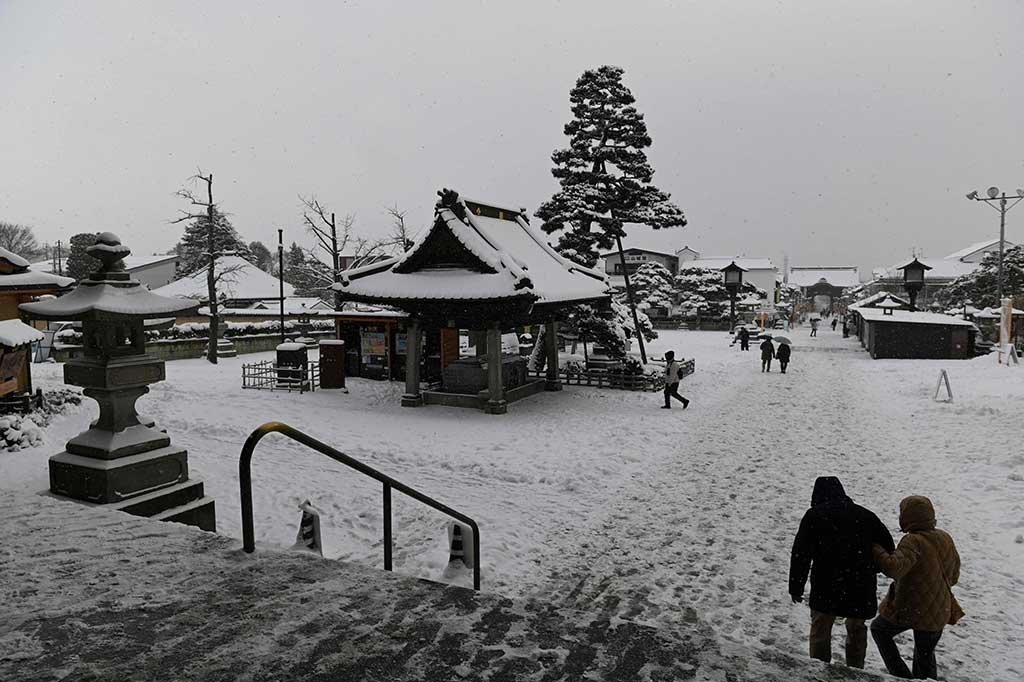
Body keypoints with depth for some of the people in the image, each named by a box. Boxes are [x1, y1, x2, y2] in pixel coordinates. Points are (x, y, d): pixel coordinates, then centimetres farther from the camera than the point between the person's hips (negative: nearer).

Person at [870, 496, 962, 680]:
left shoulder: (913, 541, -24)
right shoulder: (945, 538, 0)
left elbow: (895, 567, -38)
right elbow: (953, 576, 12)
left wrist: (875, 548, -26)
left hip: (910, 609, -6)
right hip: (939, 613, 7)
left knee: (879, 629, 19)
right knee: (925, 655, 24)